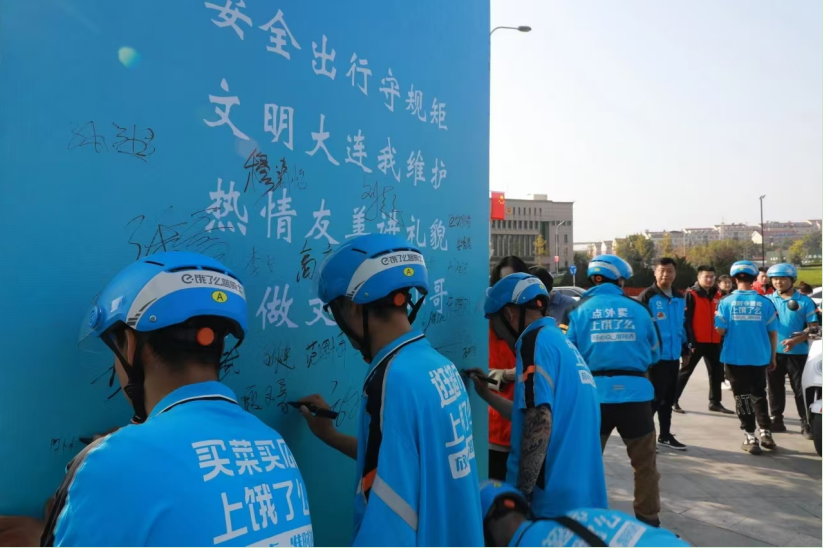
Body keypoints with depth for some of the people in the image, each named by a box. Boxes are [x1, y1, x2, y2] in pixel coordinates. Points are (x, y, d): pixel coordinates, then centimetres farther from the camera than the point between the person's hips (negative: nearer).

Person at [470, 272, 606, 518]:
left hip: (552, 498, -9)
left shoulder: (536, 341, -13)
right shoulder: (562, 342, 15)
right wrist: (486, 393, 25)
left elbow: (540, 425, -22)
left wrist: (521, 494, -17)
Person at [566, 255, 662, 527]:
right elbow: (654, 354, 11)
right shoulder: (637, 309, 2)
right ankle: (648, 519, 23)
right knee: (645, 462, 16)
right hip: (634, 391, 0)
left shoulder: (581, 310, -1)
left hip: (595, 394, 0)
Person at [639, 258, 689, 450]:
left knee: (668, 397, 15)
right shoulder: (647, 296, -10)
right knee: (654, 397, -2)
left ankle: (665, 435, 26)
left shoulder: (680, 298, 12)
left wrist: (685, 349, 19)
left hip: (673, 355, 7)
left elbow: (683, 325, 19)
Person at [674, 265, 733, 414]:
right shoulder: (691, 294, -8)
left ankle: (715, 402, 22)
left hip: (714, 341, 6)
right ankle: (673, 400, 8)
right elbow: (686, 319, -12)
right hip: (696, 341, -6)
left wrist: (722, 338, 12)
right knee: (686, 371, 1)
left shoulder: (717, 295, 10)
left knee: (717, 372, 11)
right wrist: (690, 341, -16)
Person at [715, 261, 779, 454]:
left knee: (742, 397, 9)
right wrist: (772, 357, 10)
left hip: (735, 357, -1)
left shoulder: (726, 302, -7)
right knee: (759, 394, 19)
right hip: (759, 357, 1)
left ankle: (751, 438, 10)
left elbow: (720, 331, -8)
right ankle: (765, 433, 15)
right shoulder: (764, 302, -5)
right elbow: (773, 332, -2)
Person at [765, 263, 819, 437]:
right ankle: (776, 420, 23)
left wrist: (795, 340, -20)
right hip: (773, 352, 3)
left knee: (801, 389, 2)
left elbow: (813, 327, -5)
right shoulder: (767, 300, 4)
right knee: (775, 389, 11)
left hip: (798, 353, -2)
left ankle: (806, 424, 10)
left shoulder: (804, 301, -2)